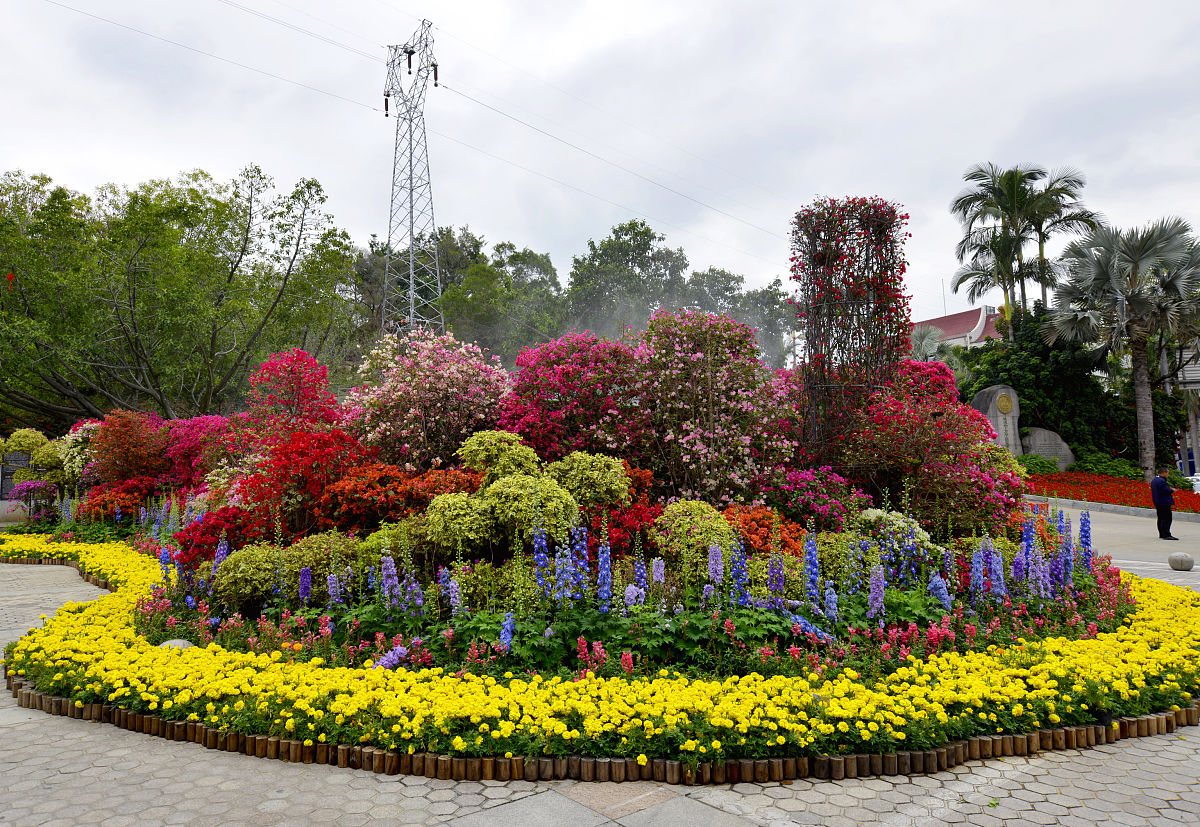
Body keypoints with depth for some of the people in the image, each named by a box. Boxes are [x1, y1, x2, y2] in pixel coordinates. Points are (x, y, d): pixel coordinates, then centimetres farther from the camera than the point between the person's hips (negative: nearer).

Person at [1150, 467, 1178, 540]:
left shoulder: (1154, 480, 15)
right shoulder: (1161, 481, -17)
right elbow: (1167, 490, -22)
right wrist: (1173, 490, -2)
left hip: (1158, 503, 10)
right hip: (1164, 503, -10)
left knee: (1161, 519, 13)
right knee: (1167, 519, -8)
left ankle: (1161, 534, 18)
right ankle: (1166, 535, -10)